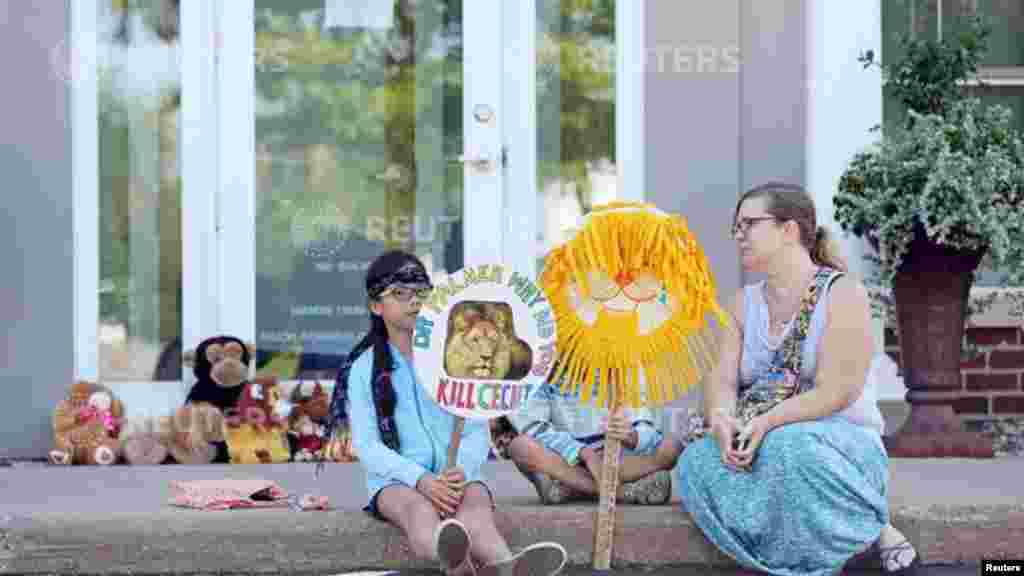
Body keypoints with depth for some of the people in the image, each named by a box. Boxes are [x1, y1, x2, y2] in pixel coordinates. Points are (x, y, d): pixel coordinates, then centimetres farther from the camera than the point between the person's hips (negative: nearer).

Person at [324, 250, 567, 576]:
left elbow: (478, 433, 7)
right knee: (419, 508, -37)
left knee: (476, 501, -35)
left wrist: (461, 470, -17)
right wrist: (422, 480, -19)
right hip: (396, 481, -1)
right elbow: (367, 446, -1)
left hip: (455, 478, 1)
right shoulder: (364, 368, 9)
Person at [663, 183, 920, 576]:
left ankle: (875, 532, -17)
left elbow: (835, 393, -16)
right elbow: (722, 380, 2)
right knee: (698, 462, -26)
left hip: (842, 442, -5)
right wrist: (721, 418, -22)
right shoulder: (745, 303, 14)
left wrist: (765, 423, -28)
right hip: (758, 445, 5)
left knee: (790, 446, -39)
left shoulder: (843, 293, -6)